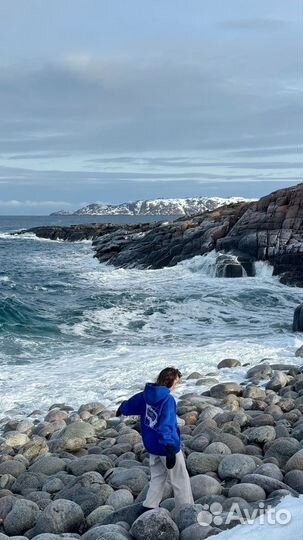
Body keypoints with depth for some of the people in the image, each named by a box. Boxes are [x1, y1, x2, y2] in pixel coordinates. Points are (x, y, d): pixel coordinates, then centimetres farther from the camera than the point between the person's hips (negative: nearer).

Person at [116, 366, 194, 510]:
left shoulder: (146, 394, 1)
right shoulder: (167, 399, -22)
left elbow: (132, 403, 21)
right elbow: (166, 423, -36)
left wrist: (122, 409, 44)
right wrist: (170, 447, -46)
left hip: (152, 446, 8)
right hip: (166, 447, -8)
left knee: (157, 478, 20)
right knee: (181, 481, 6)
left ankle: (149, 507, 19)